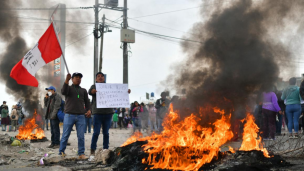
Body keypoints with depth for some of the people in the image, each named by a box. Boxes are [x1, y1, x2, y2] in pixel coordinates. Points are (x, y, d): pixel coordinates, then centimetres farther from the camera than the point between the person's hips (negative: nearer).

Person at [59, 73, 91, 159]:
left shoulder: (83, 90, 20)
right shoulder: (69, 88, 10)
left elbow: (87, 102, 14)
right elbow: (63, 92, -13)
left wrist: (89, 110, -6)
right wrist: (66, 80, -26)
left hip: (81, 116, 3)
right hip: (69, 115, -3)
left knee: (81, 136, -1)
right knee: (65, 135, 0)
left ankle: (81, 153, 3)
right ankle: (61, 153, 10)